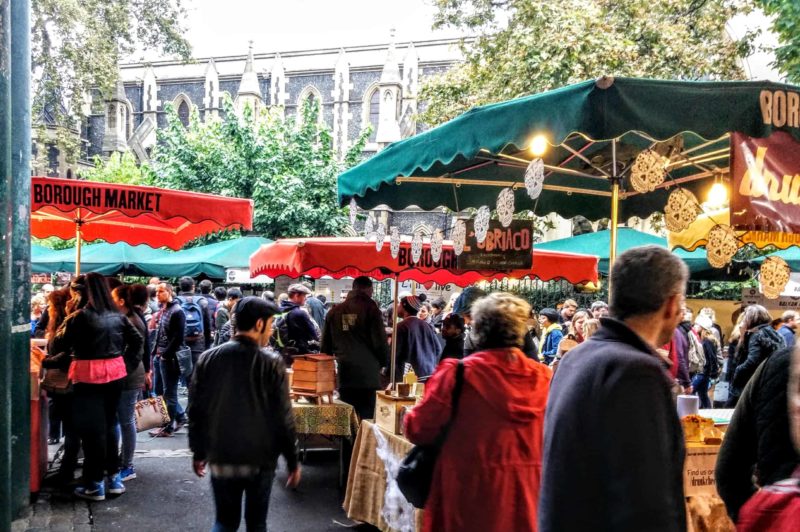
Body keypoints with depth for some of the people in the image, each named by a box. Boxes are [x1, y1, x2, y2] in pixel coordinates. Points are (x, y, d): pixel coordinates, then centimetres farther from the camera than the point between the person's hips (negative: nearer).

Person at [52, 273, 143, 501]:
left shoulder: (80, 316, -12)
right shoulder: (117, 316, 6)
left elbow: (58, 345, -6)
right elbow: (137, 340, 10)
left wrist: (68, 320, 7)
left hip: (89, 376, -5)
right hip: (115, 373, 6)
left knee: (91, 429, 4)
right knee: (109, 425, 17)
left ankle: (95, 484, 10)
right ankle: (114, 477, 22)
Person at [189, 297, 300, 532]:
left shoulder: (208, 358, -2)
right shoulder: (272, 362, -12)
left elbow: (197, 410, 3)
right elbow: (283, 418, -10)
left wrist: (198, 451, 15)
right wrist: (292, 461, 0)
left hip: (221, 458, 2)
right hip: (260, 459, -2)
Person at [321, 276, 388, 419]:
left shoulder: (334, 311, 10)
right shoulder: (370, 308, -4)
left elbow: (326, 345, 14)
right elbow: (380, 342, -7)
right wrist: (385, 363, 9)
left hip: (344, 373, 4)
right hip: (368, 374, -4)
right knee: (366, 419, -1)